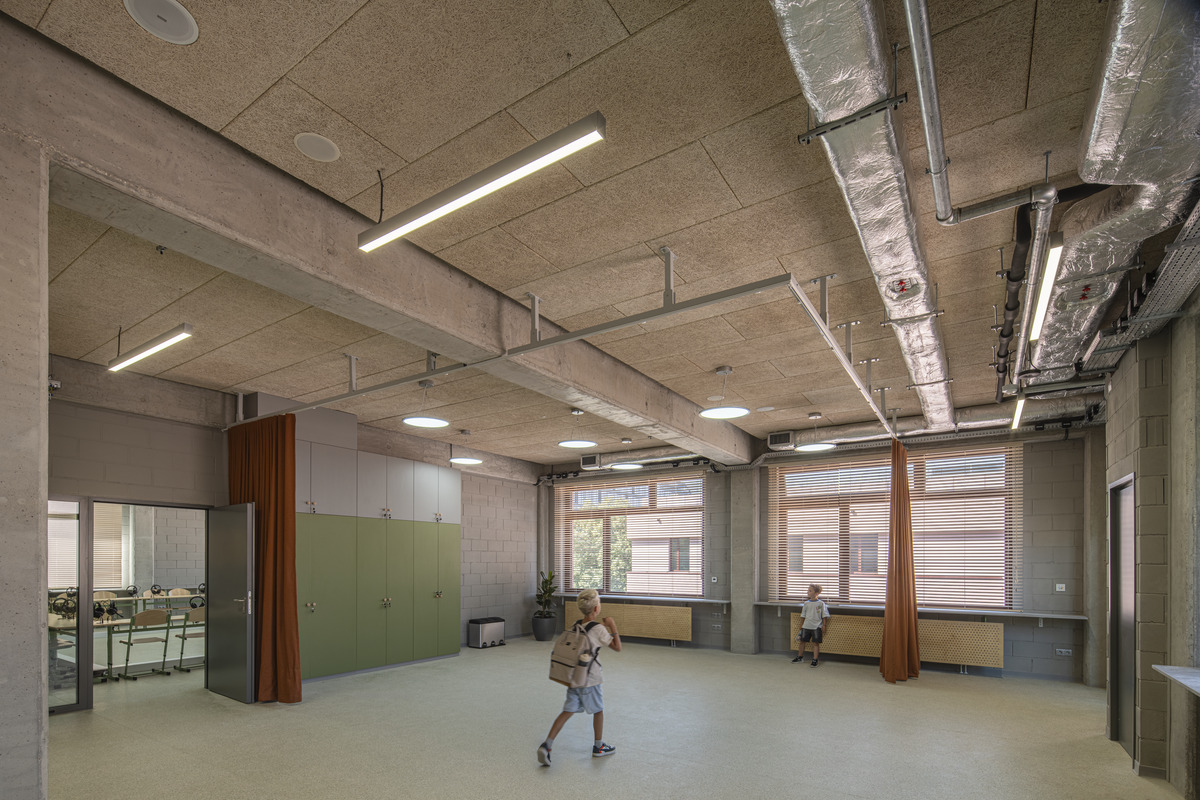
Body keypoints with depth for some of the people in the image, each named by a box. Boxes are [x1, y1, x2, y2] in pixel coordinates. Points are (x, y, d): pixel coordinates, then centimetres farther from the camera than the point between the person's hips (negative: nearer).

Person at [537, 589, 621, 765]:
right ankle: (598, 747, 31)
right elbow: (617, 647, -8)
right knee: (598, 711, 15)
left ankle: (546, 745, -3)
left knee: (567, 711, 9)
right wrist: (612, 627, -5)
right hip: (589, 680, -6)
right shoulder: (599, 629, -17)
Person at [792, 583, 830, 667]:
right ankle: (800, 657, 26)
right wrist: (802, 625, 16)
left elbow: (824, 616, -2)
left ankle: (815, 660, 8)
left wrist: (824, 625, -7)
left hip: (816, 626, -4)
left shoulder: (821, 603, -5)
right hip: (806, 626, 4)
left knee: (816, 643, -2)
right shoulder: (806, 603, 7)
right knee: (802, 641, 10)